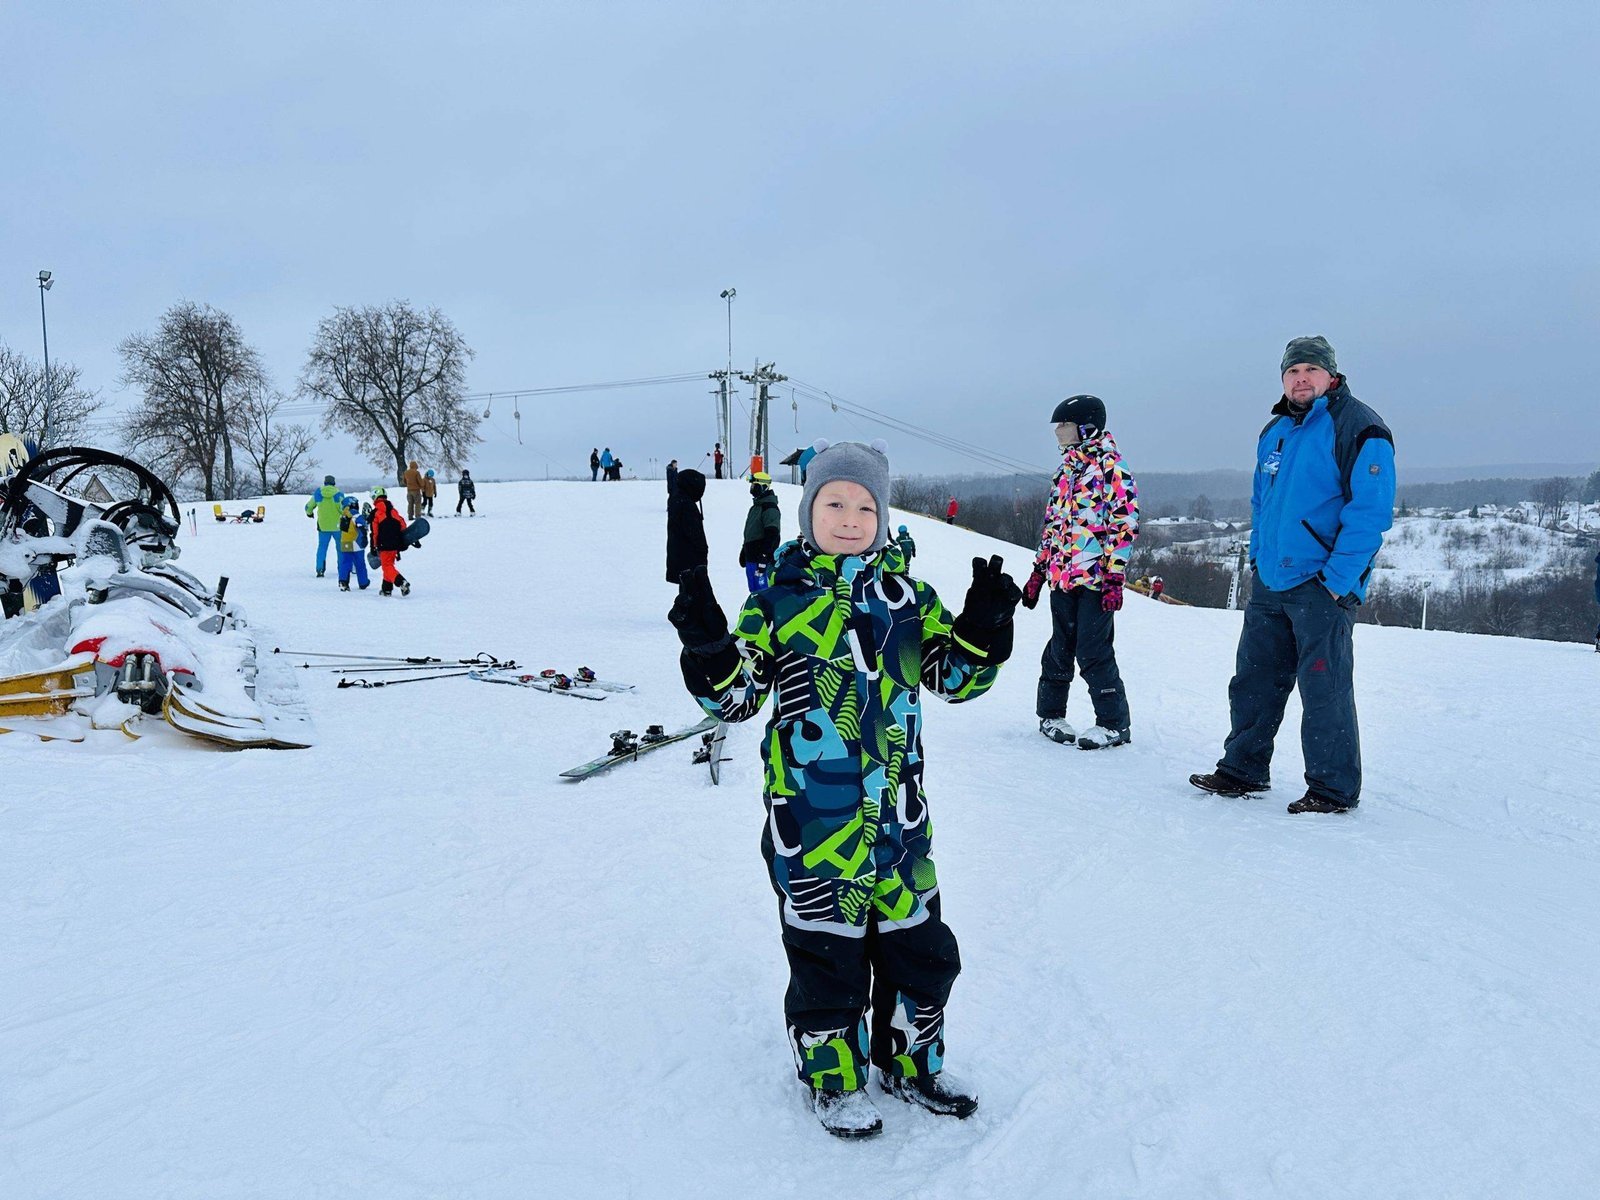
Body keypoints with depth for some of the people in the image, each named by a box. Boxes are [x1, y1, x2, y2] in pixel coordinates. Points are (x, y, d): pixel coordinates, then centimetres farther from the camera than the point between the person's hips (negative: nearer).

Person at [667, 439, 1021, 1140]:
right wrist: (709, 649, -22)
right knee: (826, 949, 8)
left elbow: (954, 678, 7)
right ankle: (833, 1077, 30)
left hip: (898, 812, 4)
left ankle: (910, 1062, 38)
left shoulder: (907, 596, 6)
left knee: (919, 944, 15)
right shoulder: (779, 599, -4)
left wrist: (983, 629, -9)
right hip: (811, 813, -4)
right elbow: (737, 696, -3)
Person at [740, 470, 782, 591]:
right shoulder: (755, 506, 18)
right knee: (754, 590, 15)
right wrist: (744, 551, 27)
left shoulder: (770, 508, -13)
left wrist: (764, 556, -25)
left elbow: (772, 535, -21)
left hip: (762, 558, -10)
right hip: (751, 558, 10)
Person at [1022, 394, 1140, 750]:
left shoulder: (1110, 464, -7)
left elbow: (1126, 522, -12)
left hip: (1096, 577, -7)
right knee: (1060, 648, 13)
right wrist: (1039, 569, 19)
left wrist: (1114, 577, -16)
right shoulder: (1066, 468, 17)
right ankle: (1051, 713, 24)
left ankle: (1114, 723, 7)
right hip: (1062, 575, 7)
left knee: (1092, 653, -5)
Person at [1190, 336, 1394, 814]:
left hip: (1323, 586, -7)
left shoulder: (1357, 428, -8)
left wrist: (1337, 580, -18)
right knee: (1253, 680, 12)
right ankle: (1243, 769, 25)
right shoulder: (1273, 433, 15)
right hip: (1269, 583, 7)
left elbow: (1371, 511, -15)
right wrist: (1257, 559, 16)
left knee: (1324, 690, -2)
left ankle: (1334, 789, 10)